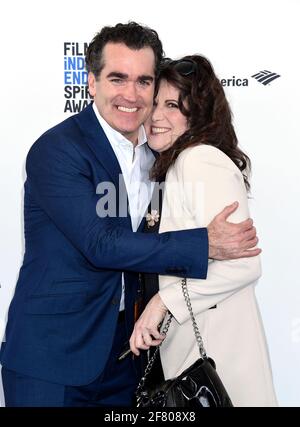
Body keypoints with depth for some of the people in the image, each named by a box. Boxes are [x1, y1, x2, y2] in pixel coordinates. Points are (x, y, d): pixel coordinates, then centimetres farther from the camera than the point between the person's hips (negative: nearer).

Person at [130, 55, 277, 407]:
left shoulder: (202, 161, -17)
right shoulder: (172, 164, 13)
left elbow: (244, 264, -24)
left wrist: (164, 300, -21)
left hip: (214, 346, -9)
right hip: (183, 340, 9)